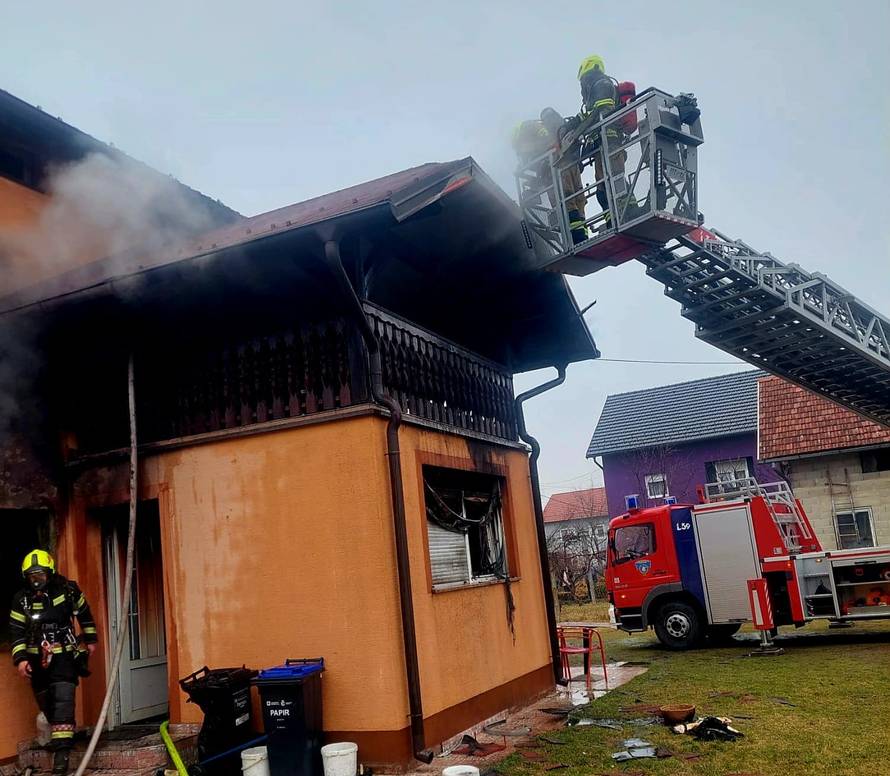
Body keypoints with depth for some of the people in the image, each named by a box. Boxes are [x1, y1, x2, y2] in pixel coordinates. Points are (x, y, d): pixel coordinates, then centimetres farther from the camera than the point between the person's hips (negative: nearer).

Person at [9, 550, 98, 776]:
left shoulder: (68, 589, -5)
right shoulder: (21, 600, -3)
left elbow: (84, 614, 9)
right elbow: (16, 631, -3)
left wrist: (90, 639, 14)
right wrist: (20, 659, -13)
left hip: (64, 655, -2)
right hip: (37, 657, 3)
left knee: (63, 700, -14)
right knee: (45, 702, 11)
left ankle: (62, 750, -15)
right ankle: (58, 735, 34)